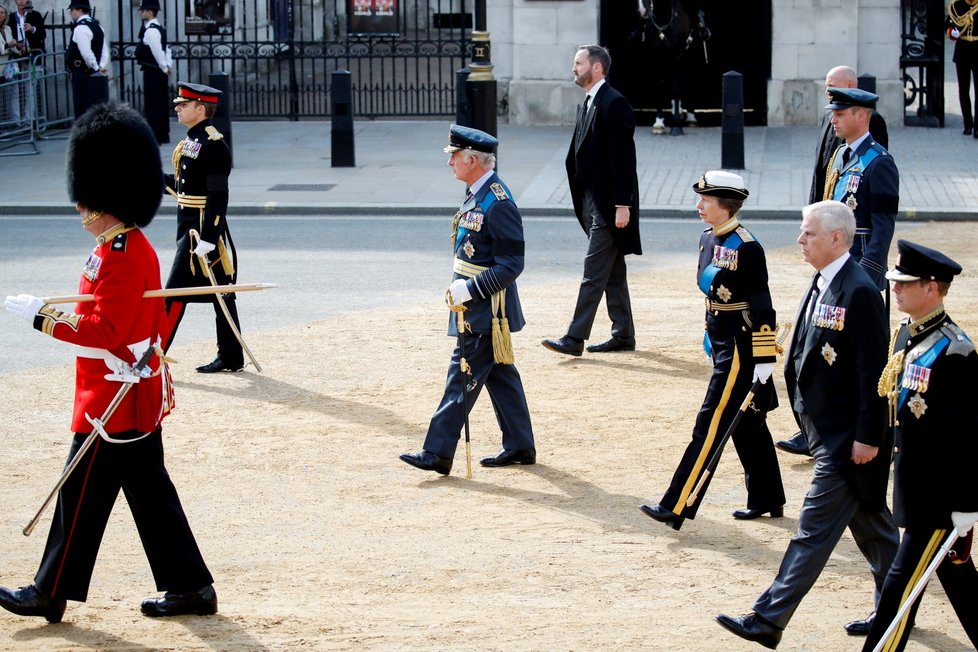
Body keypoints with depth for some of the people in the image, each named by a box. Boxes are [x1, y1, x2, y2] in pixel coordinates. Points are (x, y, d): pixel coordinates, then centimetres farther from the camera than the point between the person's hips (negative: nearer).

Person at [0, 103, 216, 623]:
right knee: (149, 492, 13)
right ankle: (190, 587, 16)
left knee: (82, 496, 0)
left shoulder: (122, 258, -21)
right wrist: (56, 312, 15)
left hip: (114, 402, -10)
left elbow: (104, 332, -24)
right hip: (139, 397, 10)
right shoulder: (132, 248, 11)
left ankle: (51, 594, 10)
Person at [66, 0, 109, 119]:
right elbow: (105, 51, 11)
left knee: (83, 111, -5)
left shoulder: (80, 28, -15)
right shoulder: (97, 26, 15)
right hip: (99, 78, 9)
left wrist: (96, 68, -11)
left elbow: (86, 53, -22)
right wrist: (101, 67, 0)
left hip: (83, 76, -9)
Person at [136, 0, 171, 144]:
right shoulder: (158, 28, 15)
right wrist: (167, 66, 7)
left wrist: (165, 68, -13)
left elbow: (158, 51, -21)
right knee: (161, 105, 14)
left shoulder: (150, 31, -17)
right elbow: (165, 50, 15)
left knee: (151, 106, -8)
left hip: (152, 73, -10)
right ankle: (163, 135, 19)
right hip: (158, 72, 10)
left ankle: (154, 137, -8)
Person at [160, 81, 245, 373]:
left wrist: (207, 239, -24)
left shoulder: (213, 145, -17)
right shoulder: (192, 140, 12)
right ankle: (231, 357, 19)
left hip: (202, 229, -10)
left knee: (176, 292, -7)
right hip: (188, 226, 10)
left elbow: (218, 196, -21)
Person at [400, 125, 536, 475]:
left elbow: (512, 265, -22)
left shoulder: (497, 203, -21)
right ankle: (519, 447, 23)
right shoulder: (479, 195, 9)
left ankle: (438, 453, -3)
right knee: (500, 375, 15)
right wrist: (464, 288, 14)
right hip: (477, 303, 10)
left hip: (487, 309, -10)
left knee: (463, 376, -6)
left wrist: (471, 289, -22)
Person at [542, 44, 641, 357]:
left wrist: (622, 205, -21)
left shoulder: (613, 104, -15)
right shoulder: (590, 102, 15)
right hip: (593, 201, 10)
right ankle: (623, 335, 20)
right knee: (612, 273, 13)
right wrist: (582, 202, 15)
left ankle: (575, 338, -9)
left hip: (609, 203, -10)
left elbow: (623, 158, -19)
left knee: (594, 272, -8)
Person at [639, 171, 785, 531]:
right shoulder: (708, 239, 8)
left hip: (741, 350, -9)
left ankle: (677, 508, -9)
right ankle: (767, 500, 29)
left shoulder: (747, 248, -18)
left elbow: (762, 308, -17)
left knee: (711, 425, -8)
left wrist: (763, 361, -17)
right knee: (747, 426, 17)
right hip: (722, 343, 9)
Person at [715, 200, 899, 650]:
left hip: (847, 439, -10)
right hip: (827, 431, 10)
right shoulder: (823, 285, 9)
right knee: (869, 523, 19)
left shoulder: (859, 292, -20)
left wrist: (867, 438, -19)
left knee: (814, 528, -5)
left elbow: (872, 373, -20)